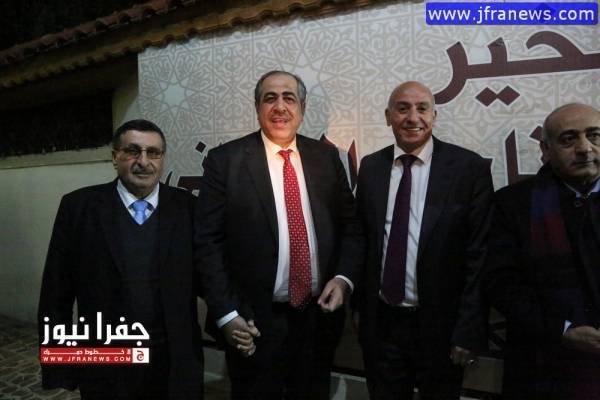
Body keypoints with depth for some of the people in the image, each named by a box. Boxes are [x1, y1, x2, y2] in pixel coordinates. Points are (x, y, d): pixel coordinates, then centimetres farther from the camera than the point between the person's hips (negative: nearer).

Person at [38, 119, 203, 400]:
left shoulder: (187, 207, -3)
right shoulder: (79, 206, -4)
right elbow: (57, 291, -2)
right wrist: (57, 369, -1)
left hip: (176, 364, 1)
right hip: (105, 366, 0)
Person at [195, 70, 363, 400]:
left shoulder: (326, 156, 4)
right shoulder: (224, 160, -6)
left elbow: (350, 224, 8)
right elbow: (209, 243, -8)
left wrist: (343, 278, -6)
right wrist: (226, 314, -12)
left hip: (319, 315, 4)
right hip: (256, 321, -3)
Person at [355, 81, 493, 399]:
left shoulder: (470, 168, -10)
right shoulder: (370, 167, 1)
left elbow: (480, 254, -10)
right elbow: (362, 239, 4)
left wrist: (468, 331, -11)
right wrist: (359, 304, 4)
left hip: (440, 324, -2)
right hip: (380, 322, 3)